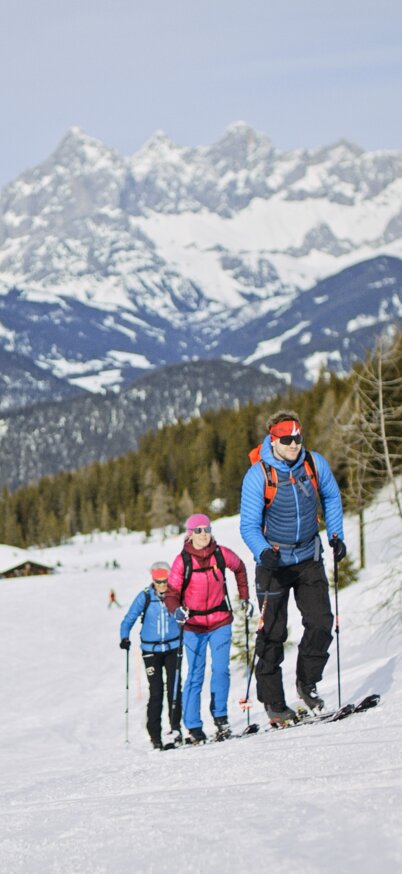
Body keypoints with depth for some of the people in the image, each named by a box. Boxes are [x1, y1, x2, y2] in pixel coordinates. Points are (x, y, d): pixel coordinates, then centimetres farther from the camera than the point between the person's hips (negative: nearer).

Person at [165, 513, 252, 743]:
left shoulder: (221, 554, -4)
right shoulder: (182, 561, -10)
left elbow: (239, 568, 17)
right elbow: (172, 593, -9)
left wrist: (245, 597, 17)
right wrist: (177, 610, -30)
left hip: (221, 622, 2)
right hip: (194, 626, -2)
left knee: (221, 670, -8)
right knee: (195, 675, -3)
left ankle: (220, 716, 7)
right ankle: (193, 727, 3)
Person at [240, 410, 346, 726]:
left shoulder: (315, 464, -7)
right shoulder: (257, 475, -17)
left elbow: (331, 497, 14)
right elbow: (249, 525, -15)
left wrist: (336, 535, 5)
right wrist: (263, 552, -32)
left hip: (309, 558, 3)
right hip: (274, 561, -3)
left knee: (321, 623, -5)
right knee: (272, 633, 0)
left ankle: (307, 683, 16)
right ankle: (273, 702, 8)